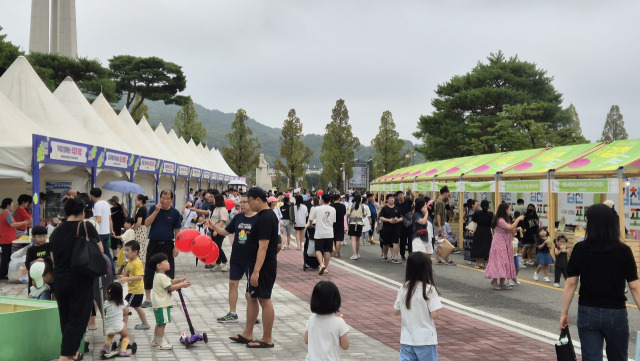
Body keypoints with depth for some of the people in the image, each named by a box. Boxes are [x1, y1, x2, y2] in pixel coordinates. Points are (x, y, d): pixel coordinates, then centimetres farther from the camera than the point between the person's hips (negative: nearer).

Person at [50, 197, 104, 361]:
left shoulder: (55, 232, 5)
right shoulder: (86, 227, -8)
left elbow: (53, 258, 15)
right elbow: (100, 251, -3)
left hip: (60, 280, 5)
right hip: (81, 281, -5)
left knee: (65, 318, 16)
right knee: (77, 319, -1)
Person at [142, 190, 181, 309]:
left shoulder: (175, 213, 0)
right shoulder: (153, 208, 2)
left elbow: (177, 231, 2)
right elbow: (147, 223, -9)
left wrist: (176, 247, -5)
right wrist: (156, 211, -17)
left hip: (167, 245, -1)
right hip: (153, 244, 1)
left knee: (168, 272, 2)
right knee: (149, 271, 5)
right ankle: (148, 299, 17)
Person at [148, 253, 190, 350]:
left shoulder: (159, 275, 13)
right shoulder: (162, 277, -20)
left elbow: (170, 282, 18)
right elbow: (170, 287, -21)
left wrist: (180, 280, 7)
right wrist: (182, 285, -15)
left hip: (159, 304, 11)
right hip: (162, 305, -11)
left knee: (159, 323, 19)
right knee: (162, 323, -5)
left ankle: (155, 341, 29)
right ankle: (160, 343, 0)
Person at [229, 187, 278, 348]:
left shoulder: (266, 218, -20)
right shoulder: (265, 215, 13)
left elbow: (263, 247, -25)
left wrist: (256, 271, -26)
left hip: (264, 267, -11)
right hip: (257, 265, 11)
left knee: (264, 300, -3)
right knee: (252, 298, 16)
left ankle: (267, 339, 6)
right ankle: (247, 335, 26)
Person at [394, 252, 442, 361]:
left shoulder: (403, 289, -1)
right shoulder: (429, 289, -15)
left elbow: (396, 312, 6)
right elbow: (434, 315, -17)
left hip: (406, 339, 4)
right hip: (425, 339, -4)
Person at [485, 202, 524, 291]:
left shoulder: (505, 220, 16)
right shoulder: (500, 220, -17)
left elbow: (509, 231, 19)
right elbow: (510, 228, -27)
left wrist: (516, 229, 3)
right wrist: (518, 219, -20)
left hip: (505, 245, 10)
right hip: (499, 245, -10)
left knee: (505, 263, 7)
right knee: (498, 262, -9)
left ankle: (502, 284, 9)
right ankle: (494, 281, -1)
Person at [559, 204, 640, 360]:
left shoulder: (580, 249, -7)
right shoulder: (624, 251, -6)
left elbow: (571, 284, -5)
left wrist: (564, 313, 4)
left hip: (588, 313, -1)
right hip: (616, 313, 1)